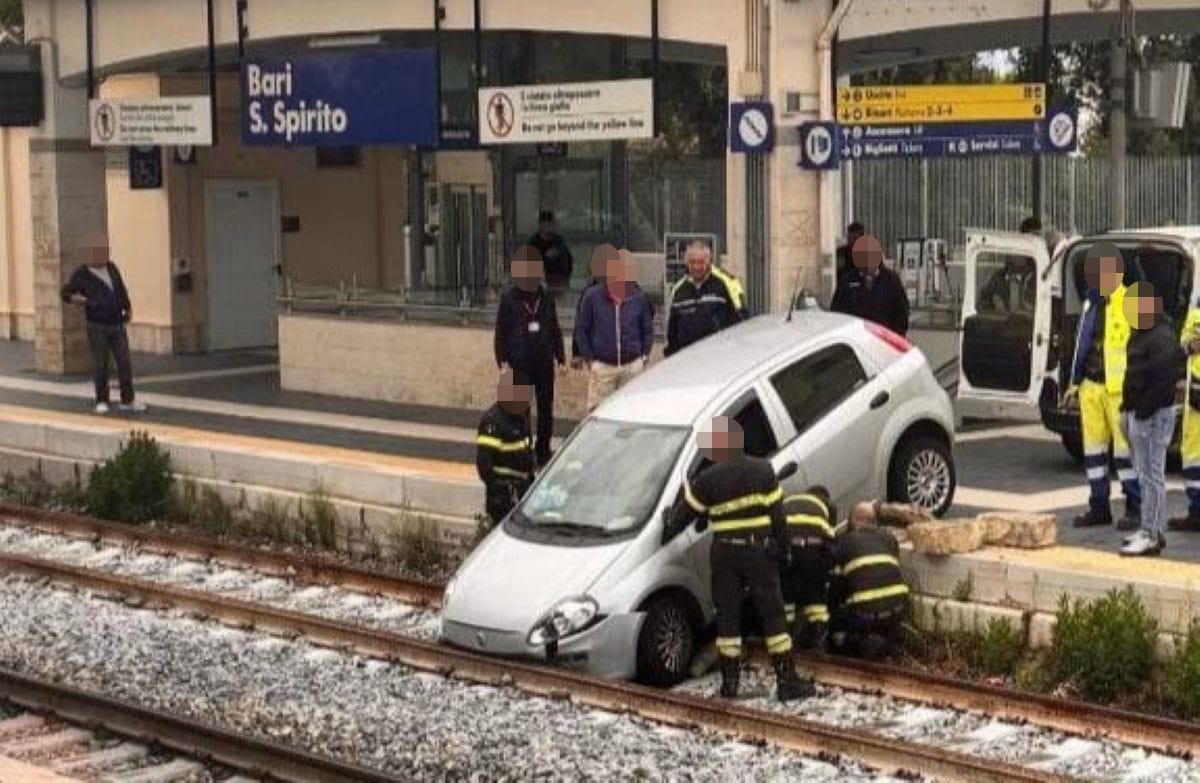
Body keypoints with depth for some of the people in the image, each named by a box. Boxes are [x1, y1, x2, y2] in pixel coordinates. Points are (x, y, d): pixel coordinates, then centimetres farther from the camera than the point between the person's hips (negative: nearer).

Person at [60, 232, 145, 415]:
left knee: (125, 363, 1)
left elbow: (121, 289, 20)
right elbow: (65, 293, -7)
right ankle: (101, 402, 10)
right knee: (100, 365, -2)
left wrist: (128, 309, 18)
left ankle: (127, 401, 8)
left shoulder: (111, 267, 8)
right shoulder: (81, 274, -6)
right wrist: (75, 298, -28)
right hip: (97, 326, -4)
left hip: (117, 325, 4)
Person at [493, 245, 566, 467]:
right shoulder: (509, 298, -2)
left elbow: (555, 330, 14)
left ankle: (543, 451, 19)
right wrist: (503, 361, -7)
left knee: (546, 408, 8)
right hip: (519, 363, -3)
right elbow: (501, 332, -1)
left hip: (544, 363, 3)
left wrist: (560, 358, 11)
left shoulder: (546, 298, 7)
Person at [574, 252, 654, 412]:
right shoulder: (592, 297, -4)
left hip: (633, 366, 2)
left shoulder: (638, 298, 2)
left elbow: (648, 330, 12)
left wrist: (645, 356, 4)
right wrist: (589, 358, -2)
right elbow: (581, 330, 3)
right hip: (602, 367, -2)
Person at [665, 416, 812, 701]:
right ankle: (787, 681, 2)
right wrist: (783, 548, 10)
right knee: (773, 614, 4)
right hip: (759, 551, 0)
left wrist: (669, 529, 20)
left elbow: (686, 512, 3)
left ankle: (729, 683, 8)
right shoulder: (763, 470, -1)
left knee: (727, 616, 8)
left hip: (724, 553, 0)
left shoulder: (708, 479, -6)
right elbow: (777, 515, 0)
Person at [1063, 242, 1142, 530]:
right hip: (1091, 386, 7)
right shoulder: (1092, 302, 16)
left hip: (1119, 388, -7)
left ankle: (1135, 509, 3)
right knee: (1093, 447, 9)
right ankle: (1099, 508, 17)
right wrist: (1075, 382, 21)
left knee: (1125, 447, -5)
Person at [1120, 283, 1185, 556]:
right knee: (1146, 476, 15)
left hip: (1154, 415, -10)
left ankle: (1150, 536, -6)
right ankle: (1154, 530, 23)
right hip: (1137, 414, 10)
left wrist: (1145, 406, -21)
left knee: (1152, 476, -7)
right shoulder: (1140, 335, 15)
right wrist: (1128, 405, 13)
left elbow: (1167, 377, -23)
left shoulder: (1162, 338, -17)